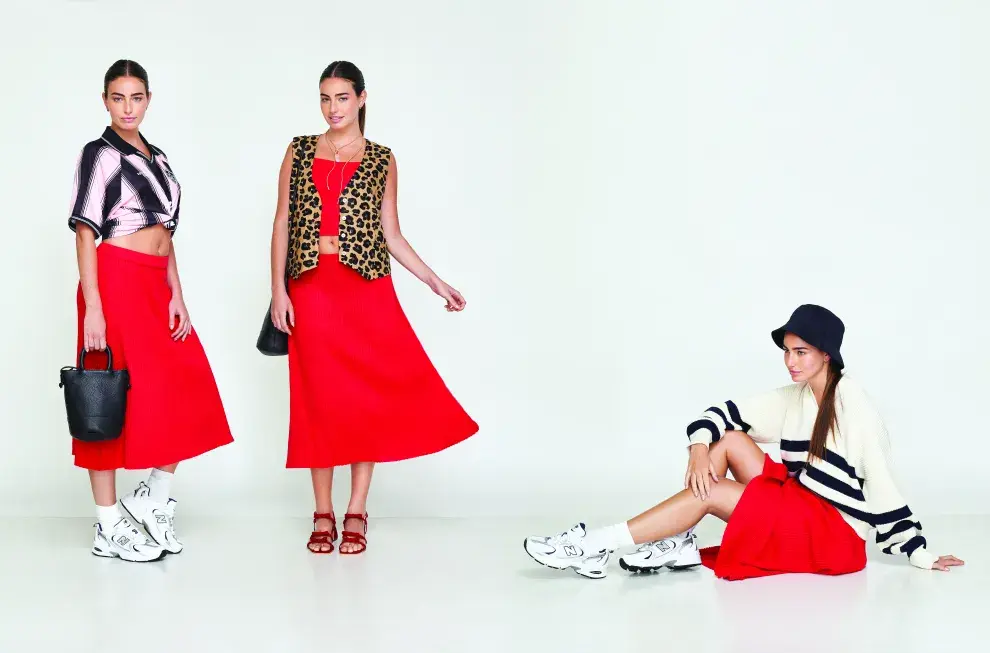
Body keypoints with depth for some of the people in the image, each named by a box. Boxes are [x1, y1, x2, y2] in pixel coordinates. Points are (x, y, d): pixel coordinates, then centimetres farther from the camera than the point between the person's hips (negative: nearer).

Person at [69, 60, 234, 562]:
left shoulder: (156, 158, 17)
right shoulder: (100, 154, -4)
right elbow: (85, 234, -9)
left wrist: (177, 294, 6)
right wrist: (93, 308, -16)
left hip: (157, 286, 7)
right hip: (116, 281, -7)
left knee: (186, 395, 2)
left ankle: (153, 499, 18)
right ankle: (109, 529, 4)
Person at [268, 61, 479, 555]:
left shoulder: (381, 160, 6)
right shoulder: (299, 152, 9)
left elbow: (391, 233, 8)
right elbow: (282, 222, 7)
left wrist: (434, 282, 2)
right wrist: (278, 289, -1)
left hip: (366, 288, -1)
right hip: (311, 288, 1)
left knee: (366, 395, -2)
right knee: (319, 398, 1)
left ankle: (356, 512, 6)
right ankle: (323, 514, 9)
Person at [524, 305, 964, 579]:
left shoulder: (852, 404, -14)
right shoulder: (793, 397, 8)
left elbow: (879, 480, -15)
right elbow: (723, 414, 4)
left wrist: (917, 552, -13)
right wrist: (699, 451, -17)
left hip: (835, 530, -8)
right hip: (797, 505, 8)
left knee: (711, 492, -19)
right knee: (727, 439, -4)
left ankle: (598, 546, -21)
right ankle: (679, 543, -13)